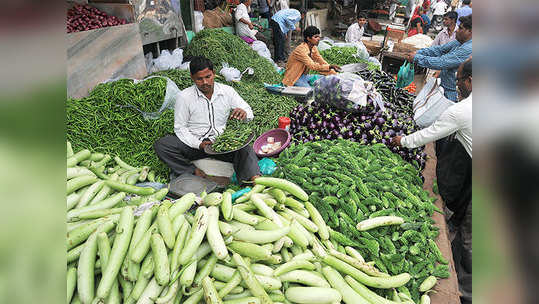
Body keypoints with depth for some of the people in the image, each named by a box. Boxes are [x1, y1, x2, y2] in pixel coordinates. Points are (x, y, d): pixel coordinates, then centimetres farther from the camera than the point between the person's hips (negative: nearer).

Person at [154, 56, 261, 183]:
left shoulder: (227, 91, 2)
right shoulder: (184, 97, -3)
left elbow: (250, 114, 3)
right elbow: (180, 128, -2)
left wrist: (243, 112, -24)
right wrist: (199, 144, -19)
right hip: (194, 143, 1)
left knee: (244, 148, -30)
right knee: (160, 145, -23)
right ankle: (193, 172, -25)